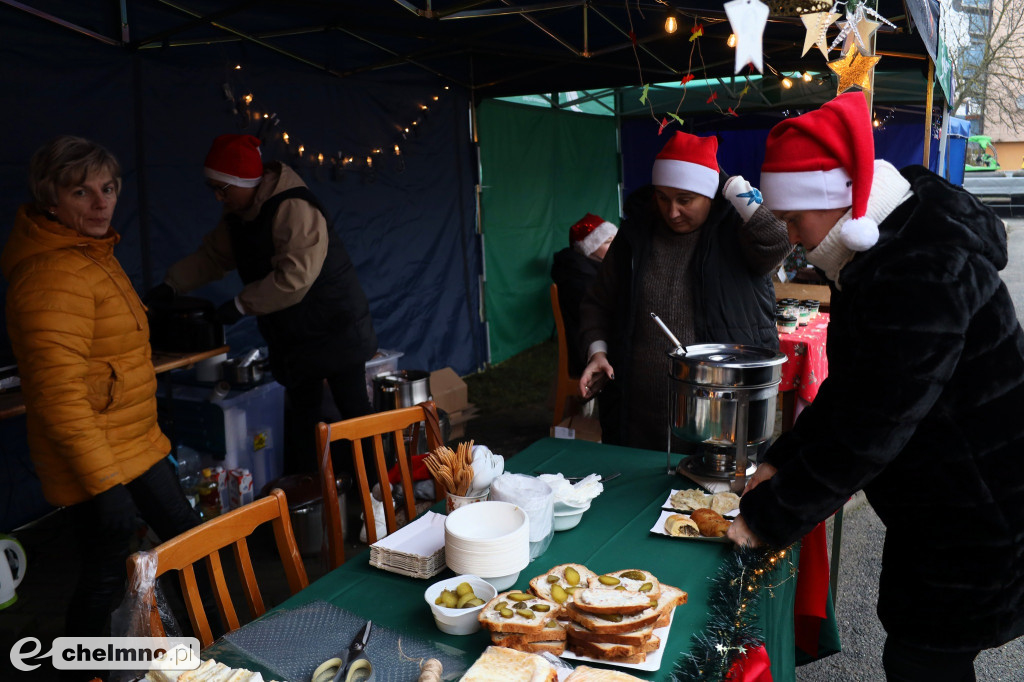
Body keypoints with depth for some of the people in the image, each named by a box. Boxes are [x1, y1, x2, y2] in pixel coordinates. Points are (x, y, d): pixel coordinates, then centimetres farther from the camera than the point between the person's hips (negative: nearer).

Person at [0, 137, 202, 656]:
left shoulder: (93, 254, 11)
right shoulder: (53, 275, -23)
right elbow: (59, 393, -28)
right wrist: (103, 482, -26)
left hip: (136, 445, 11)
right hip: (94, 462, -10)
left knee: (184, 534, 21)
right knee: (105, 575, 3)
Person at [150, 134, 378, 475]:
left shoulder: (294, 209, -25)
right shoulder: (238, 217, 6)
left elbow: (294, 277, -32)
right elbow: (212, 256, 20)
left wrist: (241, 304, -24)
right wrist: (171, 285, 9)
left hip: (335, 330, -9)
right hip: (293, 335, 9)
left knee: (353, 410, 0)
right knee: (300, 413, 15)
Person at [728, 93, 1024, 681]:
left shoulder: (923, 271, -27)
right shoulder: (885, 248, 6)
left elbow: (870, 428, -28)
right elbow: (853, 389, 11)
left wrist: (770, 516, -19)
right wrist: (783, 461, 4)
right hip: (933, 508, 9)